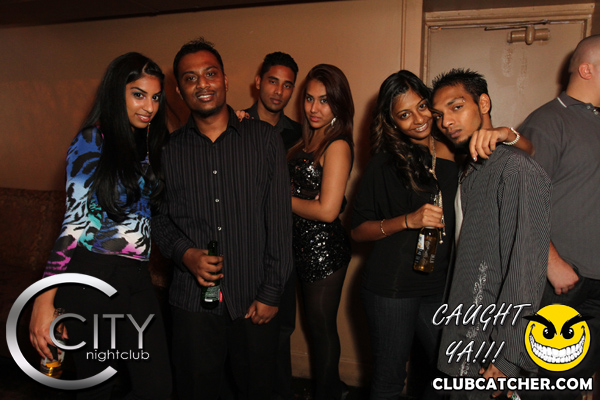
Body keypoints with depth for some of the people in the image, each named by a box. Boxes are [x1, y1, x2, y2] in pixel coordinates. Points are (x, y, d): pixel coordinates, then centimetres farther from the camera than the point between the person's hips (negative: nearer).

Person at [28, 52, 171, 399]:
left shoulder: (151, 145, 12)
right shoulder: (93, 142, -5)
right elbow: (75, 221, -9)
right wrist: (45, 299, -16)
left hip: (137, 279, 5)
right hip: (94, 276, -5)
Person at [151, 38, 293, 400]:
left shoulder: (265, 139, -2)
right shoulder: (169, 150, 4)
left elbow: (280, 221, -4)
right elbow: (160, 220, 11)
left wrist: (271, 293, -6)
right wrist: (185, 254, -10)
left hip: (256, 302, 0)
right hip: (193, 301, 1)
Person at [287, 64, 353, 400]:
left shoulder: (337, 146, -18)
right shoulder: (307, 140, 8)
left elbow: (327, 210, -23)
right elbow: (298, 185, 12)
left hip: (325, 248, -8)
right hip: (304, 246, 8)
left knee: (322, 326, 11)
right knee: (318, 323, 21)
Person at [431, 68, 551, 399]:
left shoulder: (517, 169, -18)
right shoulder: (469, 170, 11)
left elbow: (525, 272, -22)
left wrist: (508, 361, -20)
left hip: (490, 345, -8)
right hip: (461, 333, 8)